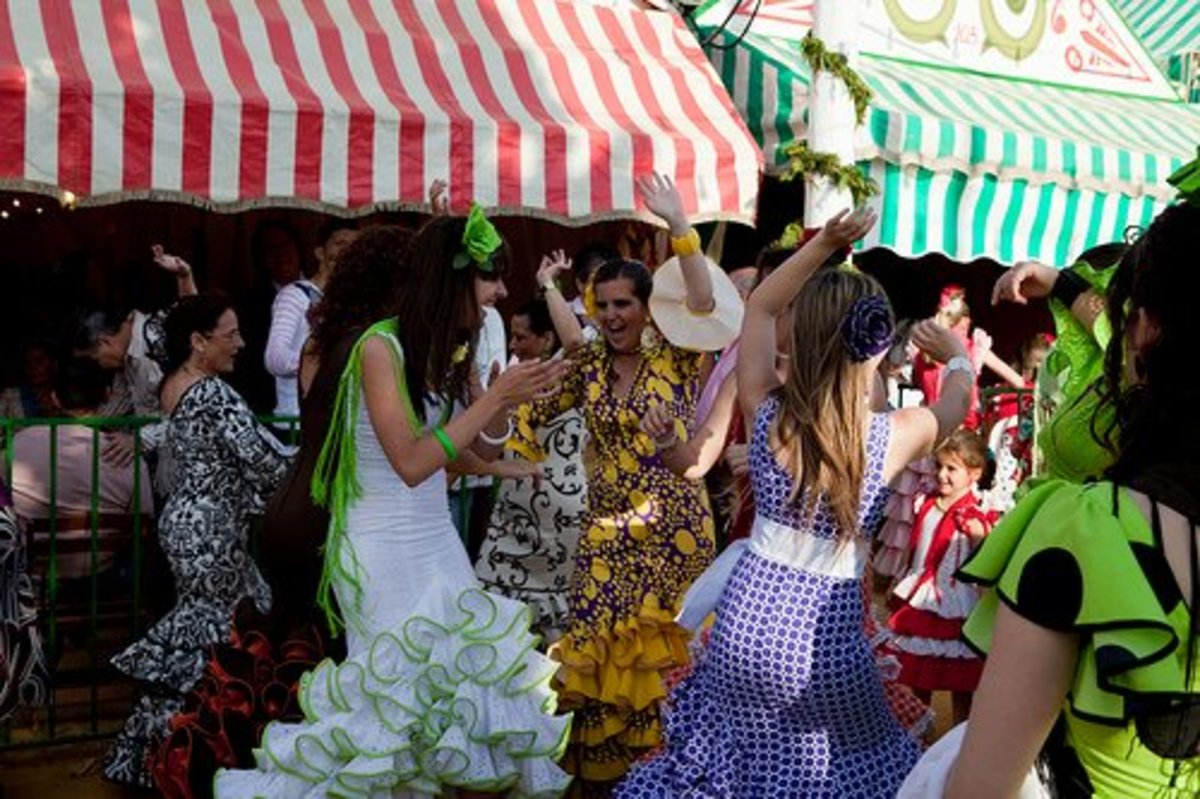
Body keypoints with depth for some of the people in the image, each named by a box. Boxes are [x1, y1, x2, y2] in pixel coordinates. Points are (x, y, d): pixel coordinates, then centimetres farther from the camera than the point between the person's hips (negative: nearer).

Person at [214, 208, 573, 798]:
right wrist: (494, 398, -21)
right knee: (402, 677, -5)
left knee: (468, 664, 3)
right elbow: (411, 464, -22)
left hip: (437, 540, 7)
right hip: (383, 547, -7)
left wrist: (509, 400, -7)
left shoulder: (450, 348, 5)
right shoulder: (381, 346, -17)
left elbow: (484, 449, 13)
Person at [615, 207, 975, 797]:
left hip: (750, 618, 2)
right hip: (828, 634, -1)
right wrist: (959, 357, 37)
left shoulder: (766, 413, -7)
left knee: (732, 752, 26)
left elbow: (758, 308, 10)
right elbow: (956, 402, 15)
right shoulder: (894, 436, -10)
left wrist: (823, 243, 5)